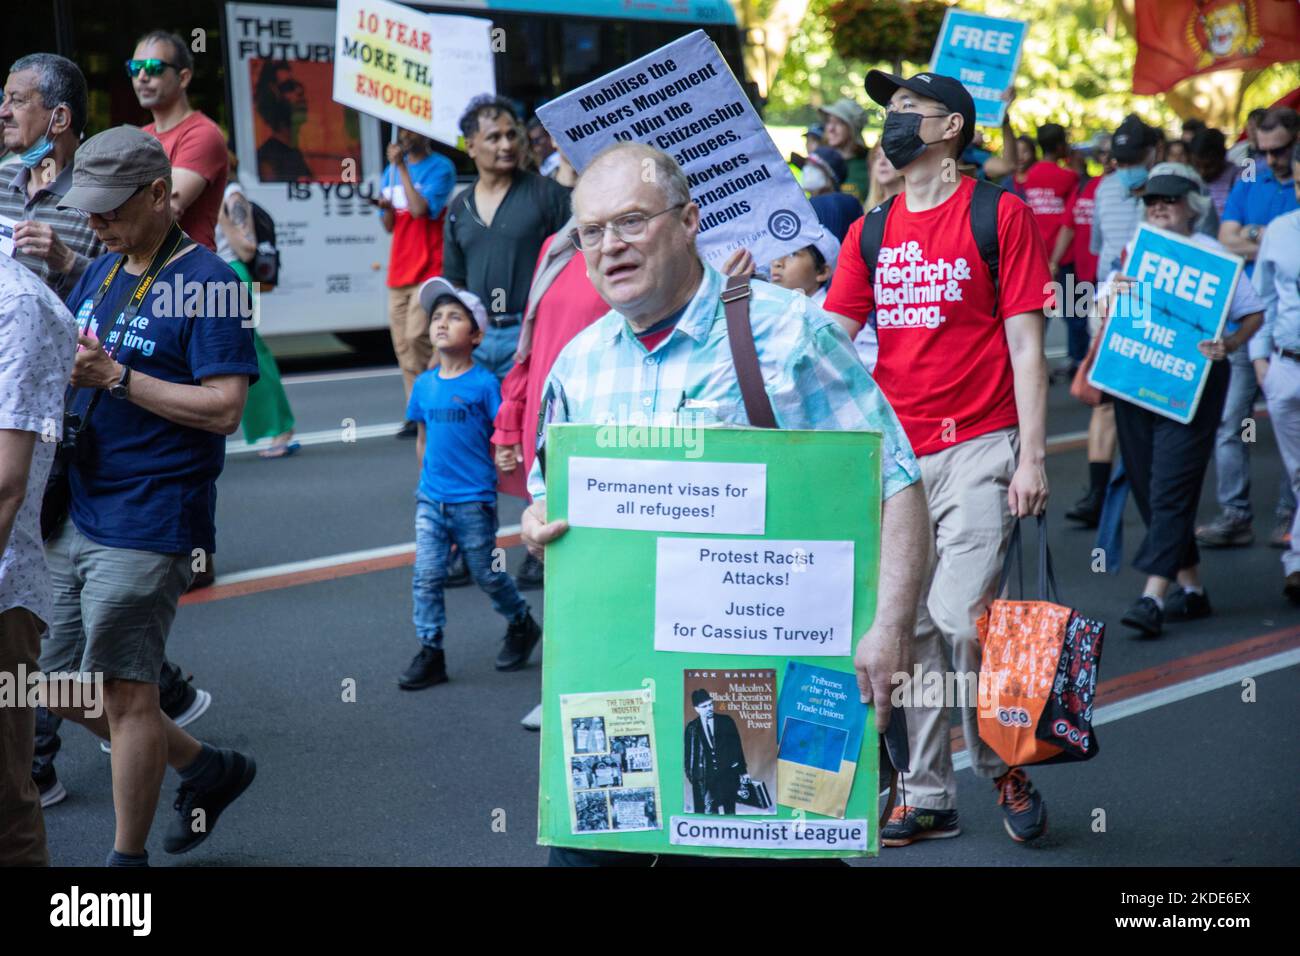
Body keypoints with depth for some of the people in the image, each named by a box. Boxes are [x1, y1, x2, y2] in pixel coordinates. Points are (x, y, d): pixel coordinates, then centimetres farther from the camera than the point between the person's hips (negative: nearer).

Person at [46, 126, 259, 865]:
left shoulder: (209, 283, -12)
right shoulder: (100, 273, 14)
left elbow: (224, 409, -20)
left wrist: (117, 377, -22)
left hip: (149, 522, -9)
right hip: (76, 518, 9)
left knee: (125, 692, -1)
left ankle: (129, 857, 14)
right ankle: (209, 769, 31)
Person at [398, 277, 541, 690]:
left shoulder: (484, 384, -9)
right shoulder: (424, 384, 6)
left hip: (473, 501, -4)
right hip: (431, 500, 4)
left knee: (487, 574, 9)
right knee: (426, 575, -2)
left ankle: (522, 625, 34)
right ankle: (430, 653, 5)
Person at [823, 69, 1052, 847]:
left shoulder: (1000, 213, -1)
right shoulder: (873, 230, 13)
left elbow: (1026, 344, -4)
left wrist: (1032, 456, -10)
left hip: (978, 448, -5)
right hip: (893, 454, 5)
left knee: (962, 619, -13)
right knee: (908, 627, 6)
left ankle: (1004, 768, 10)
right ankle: (928, 796, 15)